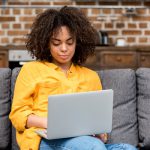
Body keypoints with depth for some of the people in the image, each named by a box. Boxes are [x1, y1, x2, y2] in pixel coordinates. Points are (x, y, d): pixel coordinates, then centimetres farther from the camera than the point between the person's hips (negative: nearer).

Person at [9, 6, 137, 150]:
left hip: (83, 138, 4)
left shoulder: (91, 77, 25)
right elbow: (18, 114, 9)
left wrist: (100, 134, -1)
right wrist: (47, 122, -11)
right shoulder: (31, 70, 16)